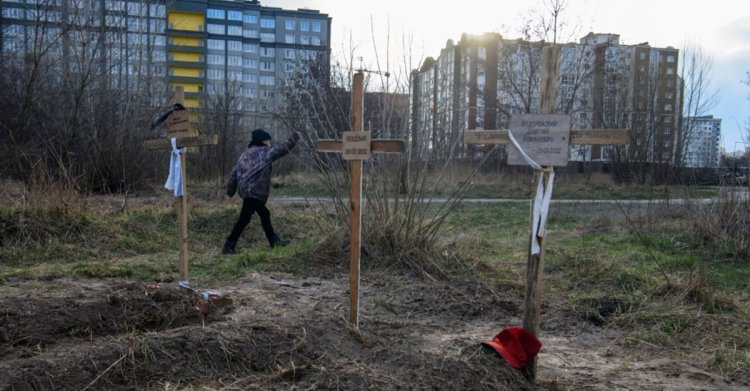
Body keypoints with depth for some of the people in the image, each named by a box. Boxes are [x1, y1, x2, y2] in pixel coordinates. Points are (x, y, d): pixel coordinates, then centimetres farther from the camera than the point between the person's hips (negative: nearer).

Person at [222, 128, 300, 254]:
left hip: (247, 190, 10)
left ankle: (274, 240, 29)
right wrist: (294, 138, 4)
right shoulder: (264, 152, -5)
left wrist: (231, 189, 20)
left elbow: (235, 171, 17)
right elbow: (281, 149, -7)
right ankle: (229, 246, -9)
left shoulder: (246, 154, 19)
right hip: (253, 191, -10)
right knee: (244, 219, -10)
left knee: (265, 215, 20)